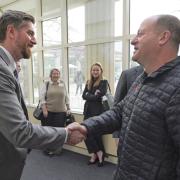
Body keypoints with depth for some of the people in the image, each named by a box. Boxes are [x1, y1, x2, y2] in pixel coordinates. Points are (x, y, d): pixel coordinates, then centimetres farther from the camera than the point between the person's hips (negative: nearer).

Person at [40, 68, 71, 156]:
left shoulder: (63, 84, 9)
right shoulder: (46, 84, 3)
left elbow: (66, 97, 13)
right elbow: (42, 97, -1)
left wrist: (68, 108, 9)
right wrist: (44, 109, -9)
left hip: (61, 112, 2)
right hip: (48, 111, -1)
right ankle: (48, 148, 19)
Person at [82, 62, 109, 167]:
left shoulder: (104, 82, -3)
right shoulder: (88, 83, 15)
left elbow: (99, 96, -15)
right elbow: (84, 95, 3)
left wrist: (89, 96, -4)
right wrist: (93, 96, -11)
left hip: (98, 111, -6)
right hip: (88, 111, 6)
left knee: (96, 133, -5)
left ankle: (95, 154, 14)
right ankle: (98, 153, 17)